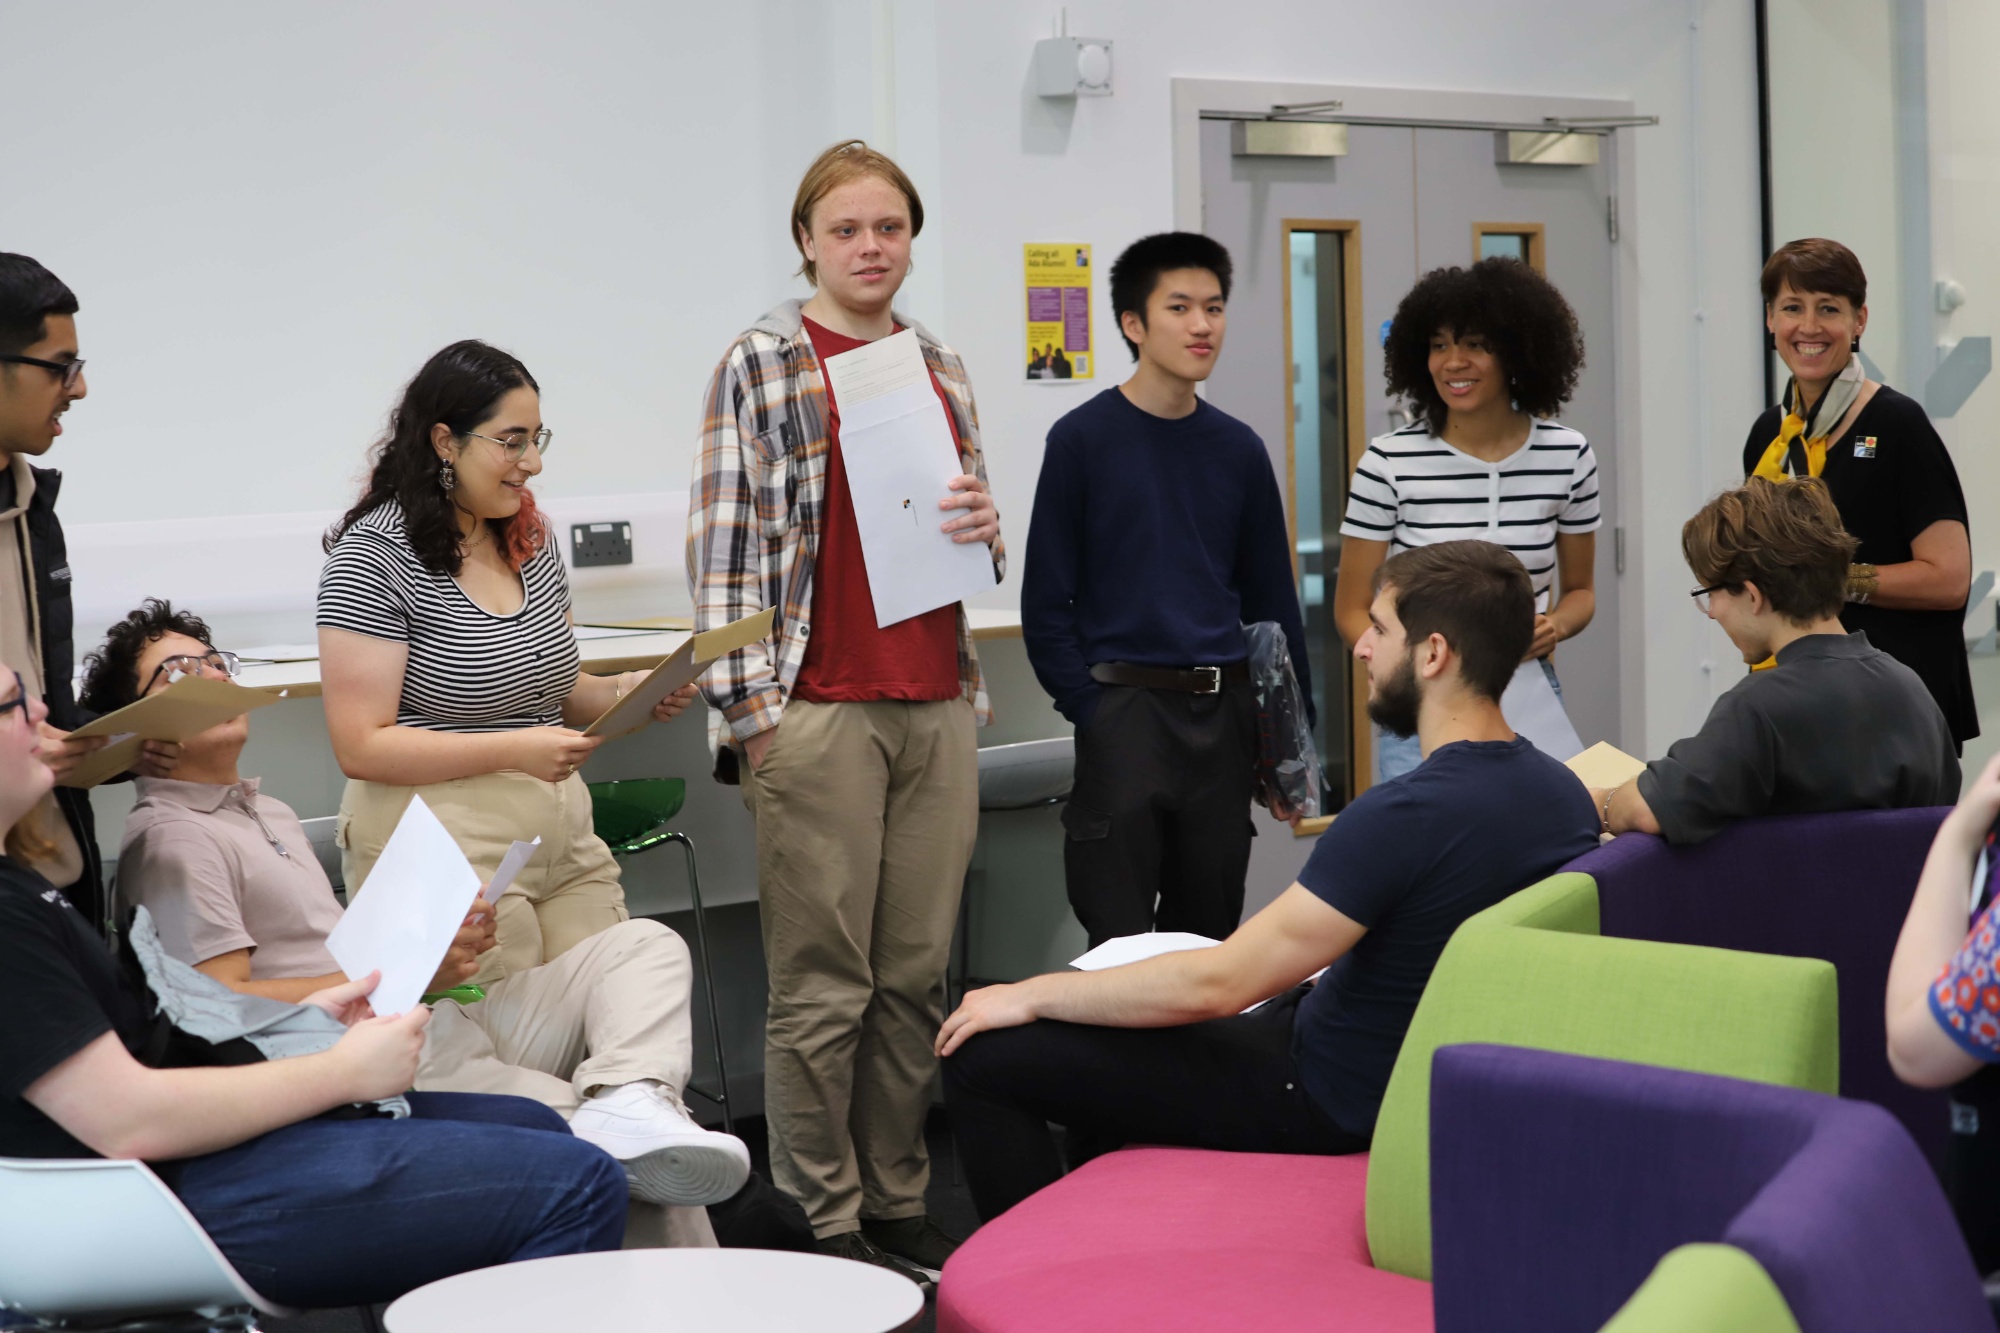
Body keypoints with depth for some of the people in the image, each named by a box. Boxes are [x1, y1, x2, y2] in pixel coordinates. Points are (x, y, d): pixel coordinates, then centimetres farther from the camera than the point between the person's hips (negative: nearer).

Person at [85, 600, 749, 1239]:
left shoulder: (269, 811, 29)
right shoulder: (167, 838, -4)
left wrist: (445, 935, 7)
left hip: (442, 1021, 10)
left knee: (643, 944, -8)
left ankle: (628, 1103, -35)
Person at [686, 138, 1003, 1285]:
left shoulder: (939, 364, 15)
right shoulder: (763, 364, -1)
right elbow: (726, 543, -4)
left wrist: (987, 527, -1)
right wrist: (748, 706, -10)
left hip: (936, 703, 5)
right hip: (819, 708, -5)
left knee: (918, 973, 8)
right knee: (824, 985, -2)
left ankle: (900, 1205, 18)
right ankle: (828, 1223, 7)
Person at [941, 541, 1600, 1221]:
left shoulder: (1406, 814, -30)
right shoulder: (1563, 792, -3)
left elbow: (1216, 984, -26)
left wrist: (1032, 996, -14)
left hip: (1324, 1099, -9)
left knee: (985, 1057, -6)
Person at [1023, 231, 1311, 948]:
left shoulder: (1238, 450, 9)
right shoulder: (1083, 440, -3)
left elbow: (1272, 598, 14)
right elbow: (1046, 603, -3)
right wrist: (1092, 713, -10)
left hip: (1225, 717, 4)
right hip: (1125, 708, -4)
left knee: (1211, 930, 10)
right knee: (1120, 941, -2)